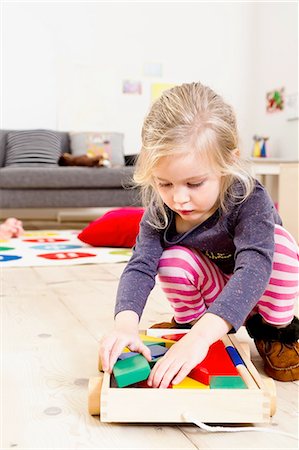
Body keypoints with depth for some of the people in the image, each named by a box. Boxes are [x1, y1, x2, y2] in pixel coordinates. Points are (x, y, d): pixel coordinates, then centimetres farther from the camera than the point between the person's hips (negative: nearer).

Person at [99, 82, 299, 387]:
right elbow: (141, 264, -31)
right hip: (212, 291, 2)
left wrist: (202, 336, -63)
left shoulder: (250, 199, -36)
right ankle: (188, 321, 2)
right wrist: (125, 322, -53)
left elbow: (254, 267, -50)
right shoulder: (159, 208, -23)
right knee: (173, 259, -29)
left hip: (257, 293, -1)